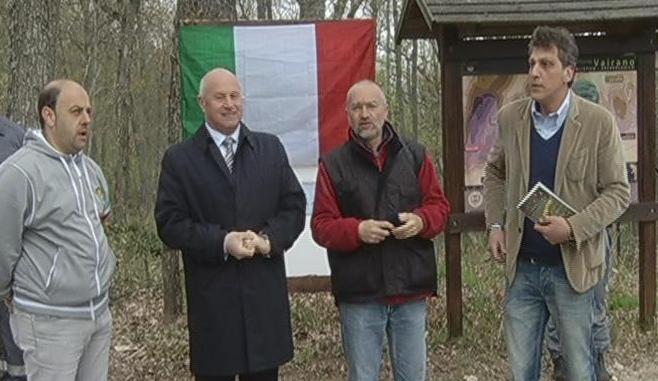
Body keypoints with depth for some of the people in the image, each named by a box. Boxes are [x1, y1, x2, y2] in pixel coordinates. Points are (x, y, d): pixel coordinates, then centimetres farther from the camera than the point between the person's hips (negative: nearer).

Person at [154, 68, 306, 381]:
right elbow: (170, 224, -4)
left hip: (265, 293, 2)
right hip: (211, 297, -2)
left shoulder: (270, 148, 9)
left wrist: (269, 239, -12)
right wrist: (222, 242, -17)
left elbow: (294, 205, 7)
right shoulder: (179, 158, 1)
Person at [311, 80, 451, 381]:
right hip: (359, 294, -2)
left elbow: (439, 206, 8)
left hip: (411, 289, 2)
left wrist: (421, 221, -14)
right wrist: (357, 231, -22)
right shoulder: (333, 164, 0)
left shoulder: (415, 156, 7)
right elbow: (321, 226, -3)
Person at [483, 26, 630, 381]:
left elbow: (617, 191, -7)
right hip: (521, 266, 3)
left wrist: (575, 227, -21)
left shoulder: (599, 122, -10)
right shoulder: (510, 117, 0)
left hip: (571, 267, -3)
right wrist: (495, 224, 2)